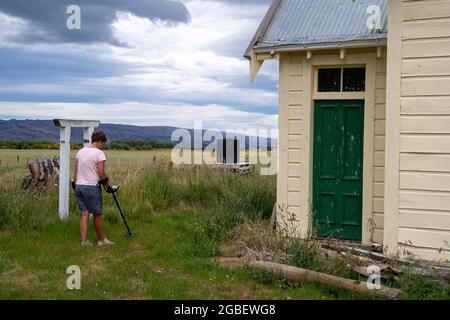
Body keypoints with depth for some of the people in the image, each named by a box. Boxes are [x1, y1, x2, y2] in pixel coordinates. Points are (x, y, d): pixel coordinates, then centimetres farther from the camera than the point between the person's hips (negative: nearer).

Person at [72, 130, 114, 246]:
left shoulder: (81, 151, 10)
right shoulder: (99, 153, -11)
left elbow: (75, 171, 13)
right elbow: (102, 174, -15)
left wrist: (75, 184, 19)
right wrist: (107, 184, 0)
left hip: (79, 186, 7)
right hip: (92, 187, -6)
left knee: (84, 213, 8)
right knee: (97, 214, 6)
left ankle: (84, 241, 5)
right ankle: (102, 240, 18)